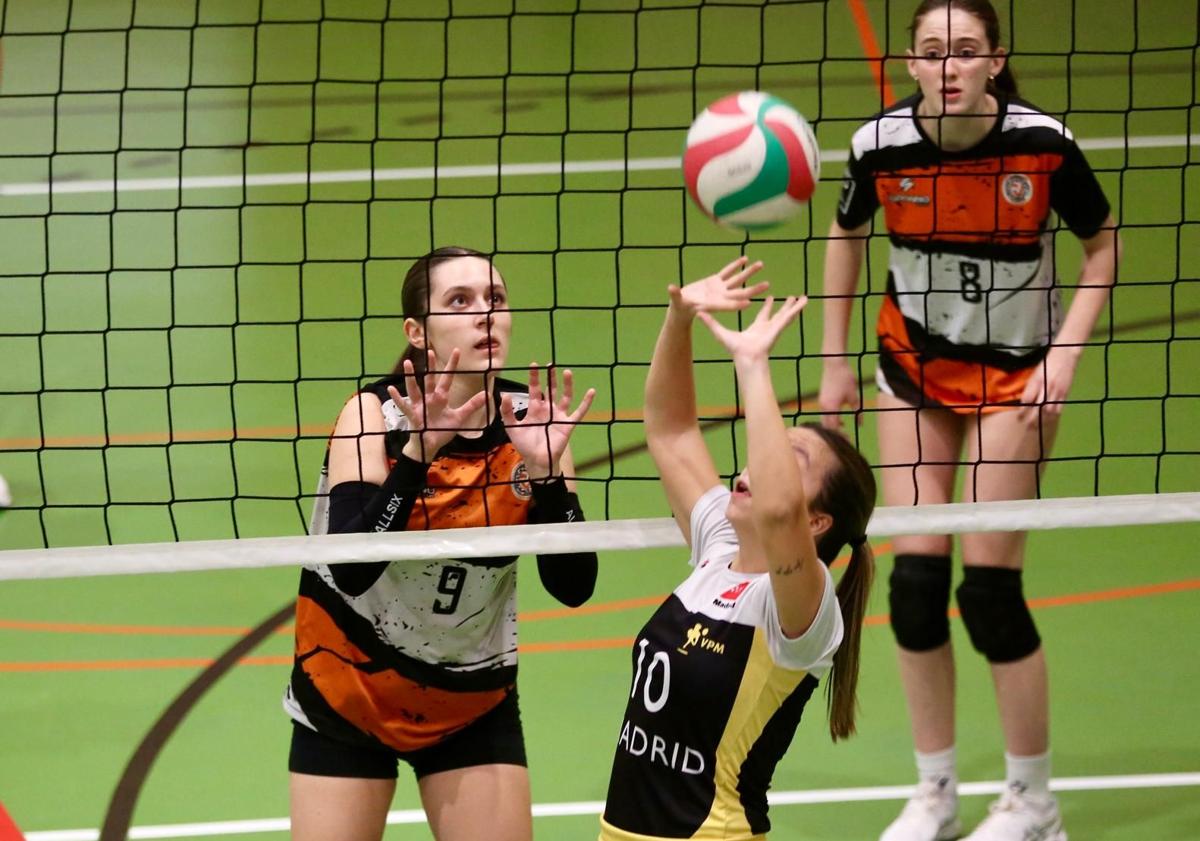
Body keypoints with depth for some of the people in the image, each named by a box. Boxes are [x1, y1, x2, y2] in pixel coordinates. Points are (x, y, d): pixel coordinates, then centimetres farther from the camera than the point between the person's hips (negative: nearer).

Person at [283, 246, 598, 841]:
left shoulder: (528, 420, -9)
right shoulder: (376, 414, -17)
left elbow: (573, 586, -14)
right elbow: (350, 571, -30)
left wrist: (546, 469, -27)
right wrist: (419, 449, -37)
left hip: (473, 701, 2)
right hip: (349, 693, -2)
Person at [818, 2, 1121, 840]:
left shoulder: (1041, 142, -22)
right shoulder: (882, 144, -16)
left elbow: (1104, 244, -6)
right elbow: (847, 235, 6)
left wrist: (1065, 354, -15)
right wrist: (835, 358, 8)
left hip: (1016, 374, -3)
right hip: (917, 367, 3)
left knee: (989, 588, -5)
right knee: (916, 580, -2)